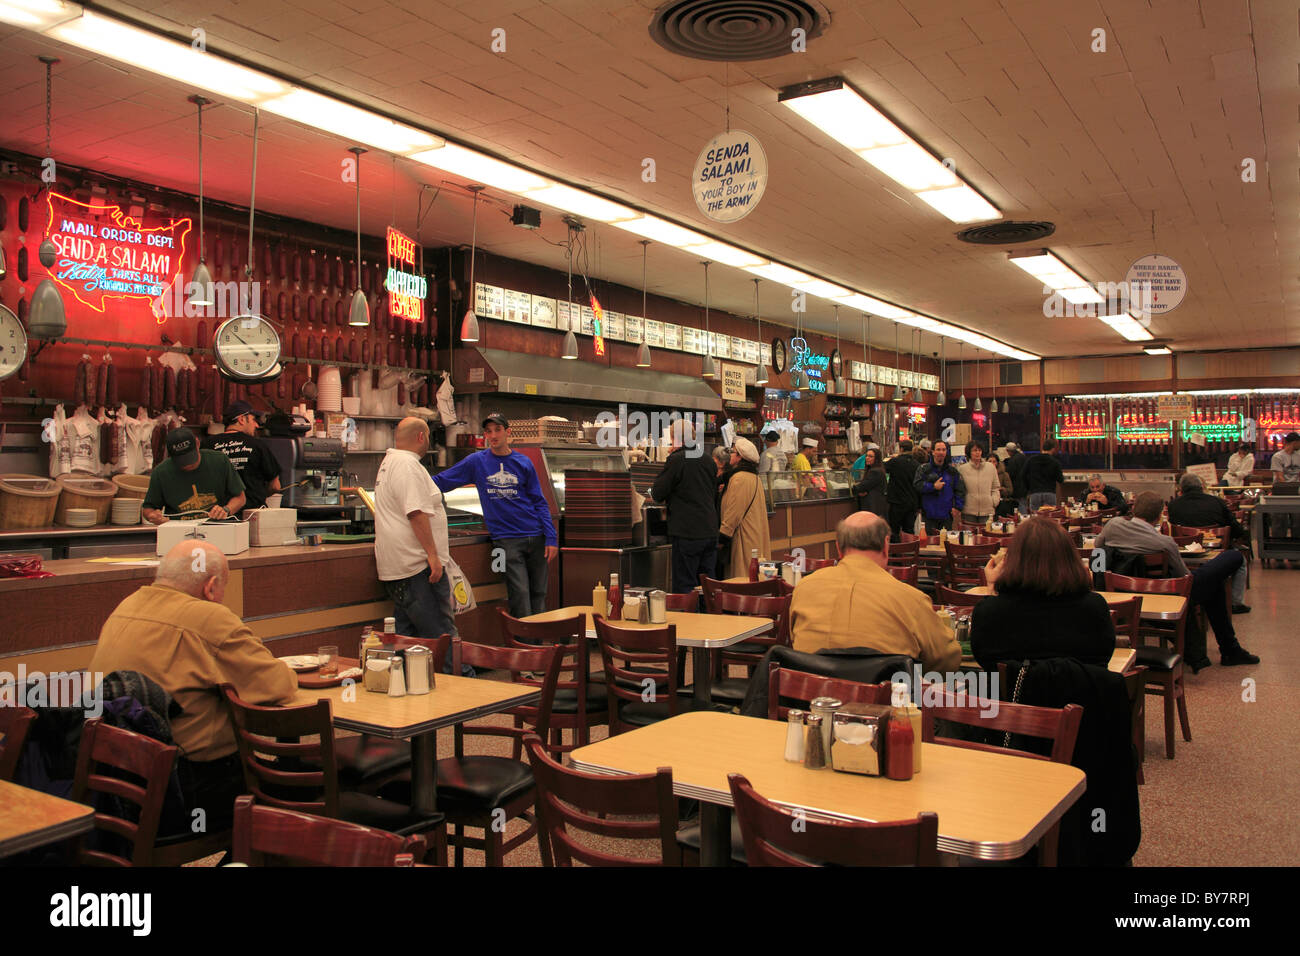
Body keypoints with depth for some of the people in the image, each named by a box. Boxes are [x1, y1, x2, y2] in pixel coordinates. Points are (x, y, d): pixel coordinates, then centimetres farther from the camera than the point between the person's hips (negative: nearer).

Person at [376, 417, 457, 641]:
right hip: (417, 564, -11)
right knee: (441, 633, -9)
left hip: (395, 566, 11)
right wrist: (432, 555, -22)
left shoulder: (389, 461, 20)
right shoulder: (408, 465, -14)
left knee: (407, 632, 12)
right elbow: (417, 513, -23)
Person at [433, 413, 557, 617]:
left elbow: (539, 503, 8)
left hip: (535, 538, 2)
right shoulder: (477, 462, 5)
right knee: (520, 595, -10)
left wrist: (551, 538, 1)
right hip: (506, 539, -2)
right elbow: (440, 482, 8)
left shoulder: (523, 463, 8)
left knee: (538, 593, 7)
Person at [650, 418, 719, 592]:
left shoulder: (676, 460, -11)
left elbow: (657, 494, -7)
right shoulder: (709, 461, 10)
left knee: (684, 587, -1)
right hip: (710, 532, 7)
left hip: (687, 533, -7)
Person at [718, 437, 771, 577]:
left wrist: (722, 538, -15)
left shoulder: (739, 478, -15)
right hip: (756, 538, 10)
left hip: (743, 540, -10)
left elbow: (733, 513, -18)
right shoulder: (755, 477, 16)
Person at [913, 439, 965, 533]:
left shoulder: (952, 471, 11)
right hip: (930, 515, -2)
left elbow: (960, 490, 11)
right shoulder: (924, 469, 4)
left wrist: (958, 507, 0)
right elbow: (917, 484, -7)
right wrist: (933, 486, -15)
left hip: (947, 515, 2)